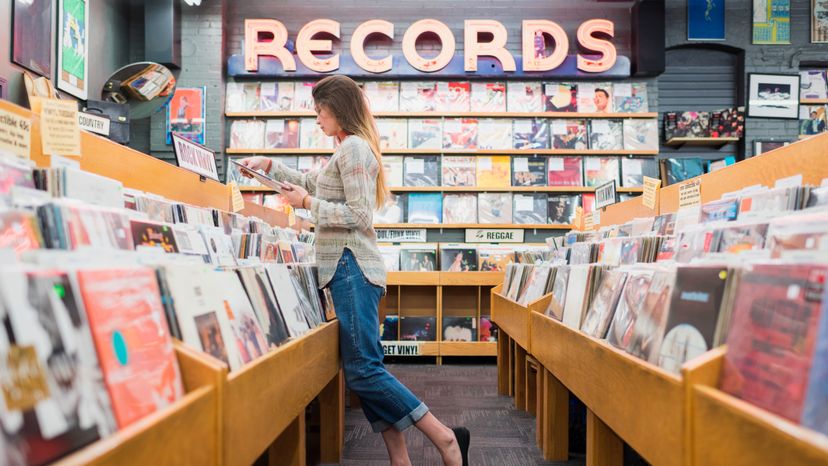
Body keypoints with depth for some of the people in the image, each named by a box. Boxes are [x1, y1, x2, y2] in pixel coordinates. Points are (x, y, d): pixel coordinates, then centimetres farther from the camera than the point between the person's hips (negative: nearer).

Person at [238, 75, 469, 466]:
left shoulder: (353, 146, -8)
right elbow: (313, 182, 36)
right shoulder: (349, 150, 23)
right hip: (348, 267, 10)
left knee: (363, 371, -12)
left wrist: (307, 204, -10)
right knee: (363, 370, 7)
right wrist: (270, 166, 29)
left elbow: (358, 216, -17)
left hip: (352, 267, -10)